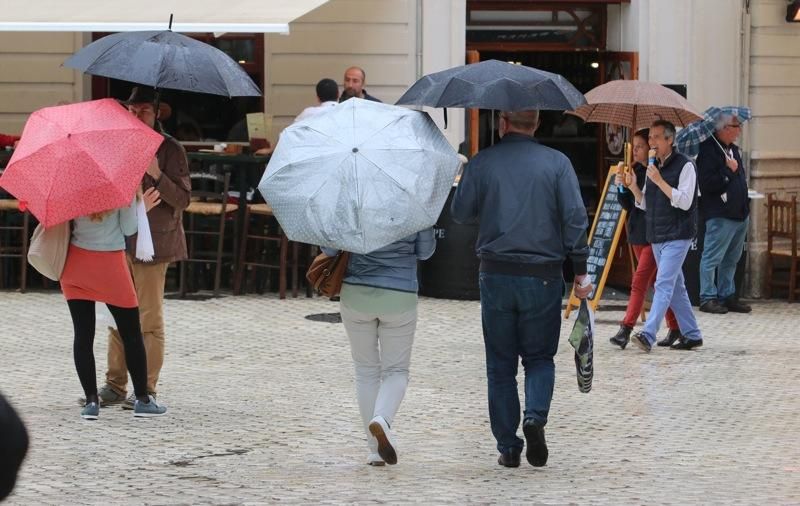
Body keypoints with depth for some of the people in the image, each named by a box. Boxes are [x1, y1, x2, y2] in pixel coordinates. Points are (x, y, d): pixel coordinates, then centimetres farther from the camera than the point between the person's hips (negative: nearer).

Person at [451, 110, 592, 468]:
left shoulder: (482, 163, 0)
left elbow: (460, 213, 3)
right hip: (543, 276, 0)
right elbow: (575, 217, -6)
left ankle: (507, 447, 8)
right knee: (540, 357, 13)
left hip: (496, 276, 0)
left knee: (500, 364, 9)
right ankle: (536, 416, -15)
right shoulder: (557, 163, 0)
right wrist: (580, 270, -3)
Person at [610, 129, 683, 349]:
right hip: (639, 233, 8)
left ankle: (626, 329, -16)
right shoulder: (636, 170, 10)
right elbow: (629, 205, 13)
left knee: (640, 281, -12)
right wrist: (623, 188, -6)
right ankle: (675, 328, 20)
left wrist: (635, 186, -24)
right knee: (657, 282, 12)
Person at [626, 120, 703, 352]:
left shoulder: (684, 166, -9)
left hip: (677, 236, -8)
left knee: (664, 284, -16)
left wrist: (659, 181, -22)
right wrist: (633, 187, -1)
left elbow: (684, 202, -17)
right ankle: (691, 335, 21)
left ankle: (648, 335, -26)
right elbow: (644, 204, 18)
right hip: (657, 237, 8)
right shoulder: (654, 166, 14)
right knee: (676, 287, 13)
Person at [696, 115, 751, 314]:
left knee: (731, 259, 14)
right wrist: (728, 170, -17)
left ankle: (728, 296, 21)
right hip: (720, 215, -9)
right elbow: (707, 183, -22)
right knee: (712, 258, -4)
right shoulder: (708, 150, -13)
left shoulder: (734, 150, 16)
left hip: (740, 214, 9)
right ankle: (708, 298, 0)